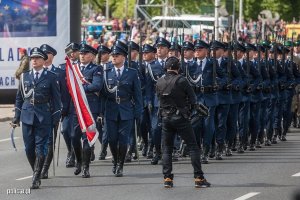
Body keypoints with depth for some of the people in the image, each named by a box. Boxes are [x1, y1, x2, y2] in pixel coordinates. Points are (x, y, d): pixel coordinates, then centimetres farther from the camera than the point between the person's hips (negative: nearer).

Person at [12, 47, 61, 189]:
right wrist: (16, 117, 9)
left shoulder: (50, 77, 1)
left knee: (40, 148, -5)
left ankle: (36, 178, -2)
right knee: (29, 148, 4)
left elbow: (56, 98, 2)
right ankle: (36, 172, 22)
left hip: (43, 117, -3)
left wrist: (56, 117, -4)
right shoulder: (24, 76, 10)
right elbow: (19, 97, 14)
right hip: (27, 115, 3)